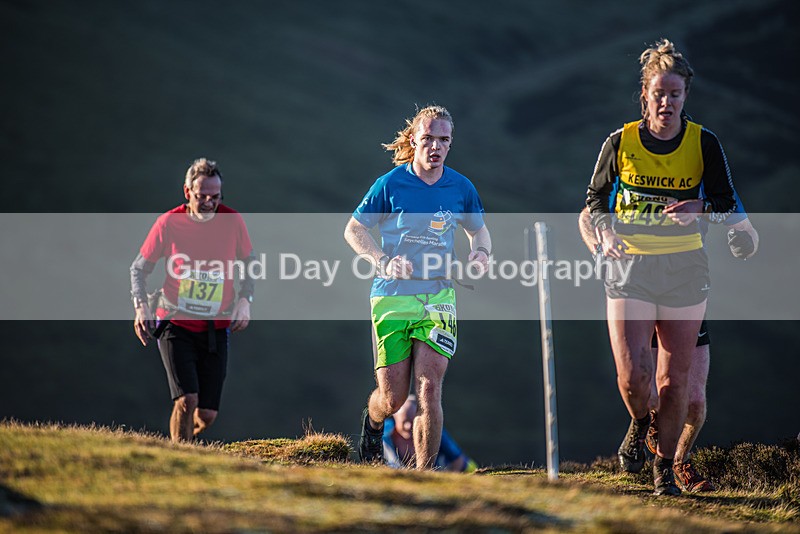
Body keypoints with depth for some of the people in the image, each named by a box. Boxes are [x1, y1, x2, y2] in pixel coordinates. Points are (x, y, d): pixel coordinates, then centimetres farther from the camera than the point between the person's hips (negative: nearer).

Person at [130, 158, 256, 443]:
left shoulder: (232, 221, -2)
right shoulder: (168, 223, -8)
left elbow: (249, 264, 14)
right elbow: (139, 268, 3)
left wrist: (244, 301, -2)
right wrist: (141, 305, -13)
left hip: (215, 330, 2)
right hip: (175, 324, -2)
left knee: (207, 414, 2)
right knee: (187, 400, -20)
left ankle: (181, 444, 35)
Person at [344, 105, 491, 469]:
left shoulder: (461, 188, 5)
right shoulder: (390, 184, -5)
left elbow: (478, 230, 22)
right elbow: (354, 229, 2)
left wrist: (480, 253, -1)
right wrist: (384, 261, -16)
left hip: (438, 296, 2)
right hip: (392, 296, -2)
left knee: (429, 386, -14)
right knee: (393, 398, 1)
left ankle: (425, 473, -5)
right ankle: (372, 420, 38)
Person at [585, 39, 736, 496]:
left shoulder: (704, 143, -2)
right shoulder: (620, 143, -1)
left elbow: (728, 206, -2)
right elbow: (595, 200, 11)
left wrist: (700, 211, -24)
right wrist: (606, 232, -9)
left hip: (684, 268, 0)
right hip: (630, 266, 0)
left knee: (674, 380, 1)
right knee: (632, 376, -13)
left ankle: (665, 467, 20)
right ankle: (640, 424, 21)